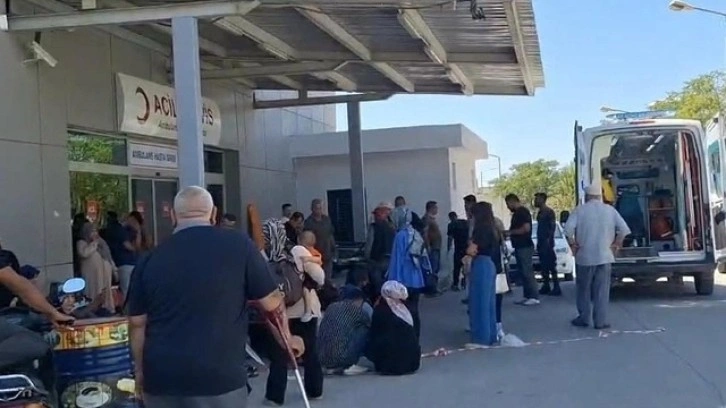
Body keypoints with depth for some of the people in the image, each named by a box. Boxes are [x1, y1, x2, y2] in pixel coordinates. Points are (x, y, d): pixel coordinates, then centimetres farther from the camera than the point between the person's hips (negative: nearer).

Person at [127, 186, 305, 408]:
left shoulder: (150, 259, 5)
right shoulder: (237, 244, -2)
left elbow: (137, 324, 11)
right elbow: (272, 302, 4)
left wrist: (140, 371, 25)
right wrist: (287, 338, 21)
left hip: (161, 378, 3)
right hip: (217, 379, -3)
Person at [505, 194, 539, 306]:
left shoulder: (523, 212, -13)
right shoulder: (517, 213, 17)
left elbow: (526, 228, -23)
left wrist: (511, 232, -15)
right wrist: (509, 233, 13)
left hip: (525, 247, -10)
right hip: (520, 246, 10)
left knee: (527, 272, -9)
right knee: (523, 272, 9)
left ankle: (534, 297, -8)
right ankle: (527, 296, 12)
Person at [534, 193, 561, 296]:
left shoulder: (549, 212, -10)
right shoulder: (540, 212, 16)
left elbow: (553, 227, -14)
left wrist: (548, 240, -20)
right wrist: (538, 242, 17)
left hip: (547, 243, -9)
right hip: (541, 242, 9)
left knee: (551, 266, -10)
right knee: (543, 266, 10)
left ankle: (556, 288, -10)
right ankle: (546, 286, 15)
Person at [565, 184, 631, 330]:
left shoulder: (580, 209, -1)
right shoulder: (610, 210, 5)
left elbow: (568, 228, -14)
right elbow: (624, 229, -2)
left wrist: (572, 244, -2)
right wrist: (616, 244, 6)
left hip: (584, 256, -1)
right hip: (604, 256, 1)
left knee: (584, 289, 11)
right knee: (602, 290, 4)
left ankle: (583, 318, 17)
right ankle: (600, 321, 2)